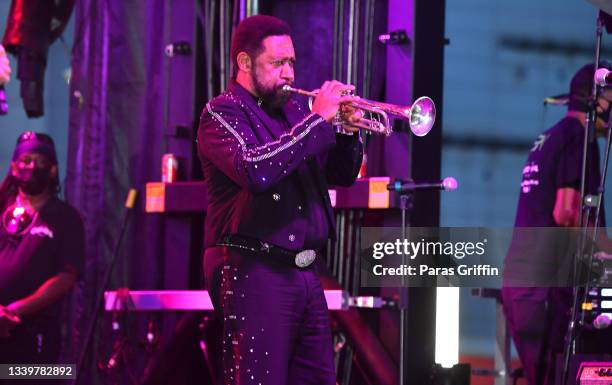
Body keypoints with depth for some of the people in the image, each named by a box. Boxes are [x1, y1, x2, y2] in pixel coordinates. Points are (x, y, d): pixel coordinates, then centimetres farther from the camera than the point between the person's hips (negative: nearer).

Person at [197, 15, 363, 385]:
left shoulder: (293, 112, 17)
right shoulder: (222, 113, -5)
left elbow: (342, 174, 20)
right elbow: (255, 169, -24)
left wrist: (348, 130, 0)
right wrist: (318, 119, -19)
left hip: (305, 272, 7)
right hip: (254, 273, -7)